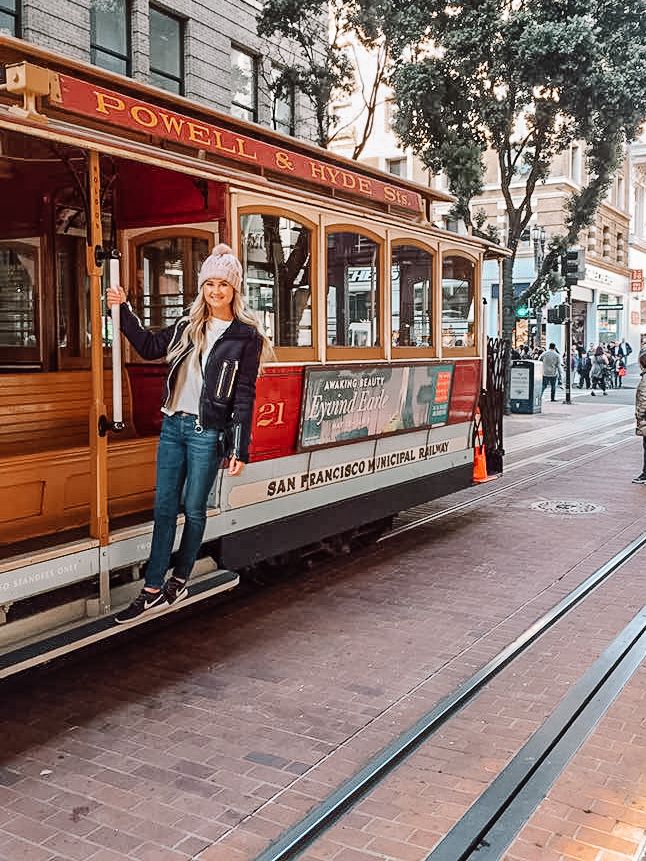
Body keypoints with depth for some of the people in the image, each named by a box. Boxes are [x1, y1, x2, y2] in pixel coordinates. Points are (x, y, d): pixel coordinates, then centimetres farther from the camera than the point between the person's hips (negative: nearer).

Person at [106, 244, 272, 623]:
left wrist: (240, 449, -12)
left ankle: (179, 582, 24)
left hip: (208, 433, -5)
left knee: (193, 510, 6)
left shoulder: (246, 336, -5)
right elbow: (150, 347, 23)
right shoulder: (189, 325, 10)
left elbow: (244, 396, -8)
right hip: (173, 425, 5)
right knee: (164, 508, 6)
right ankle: (153, 591, 12)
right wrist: (124, 310, 15)